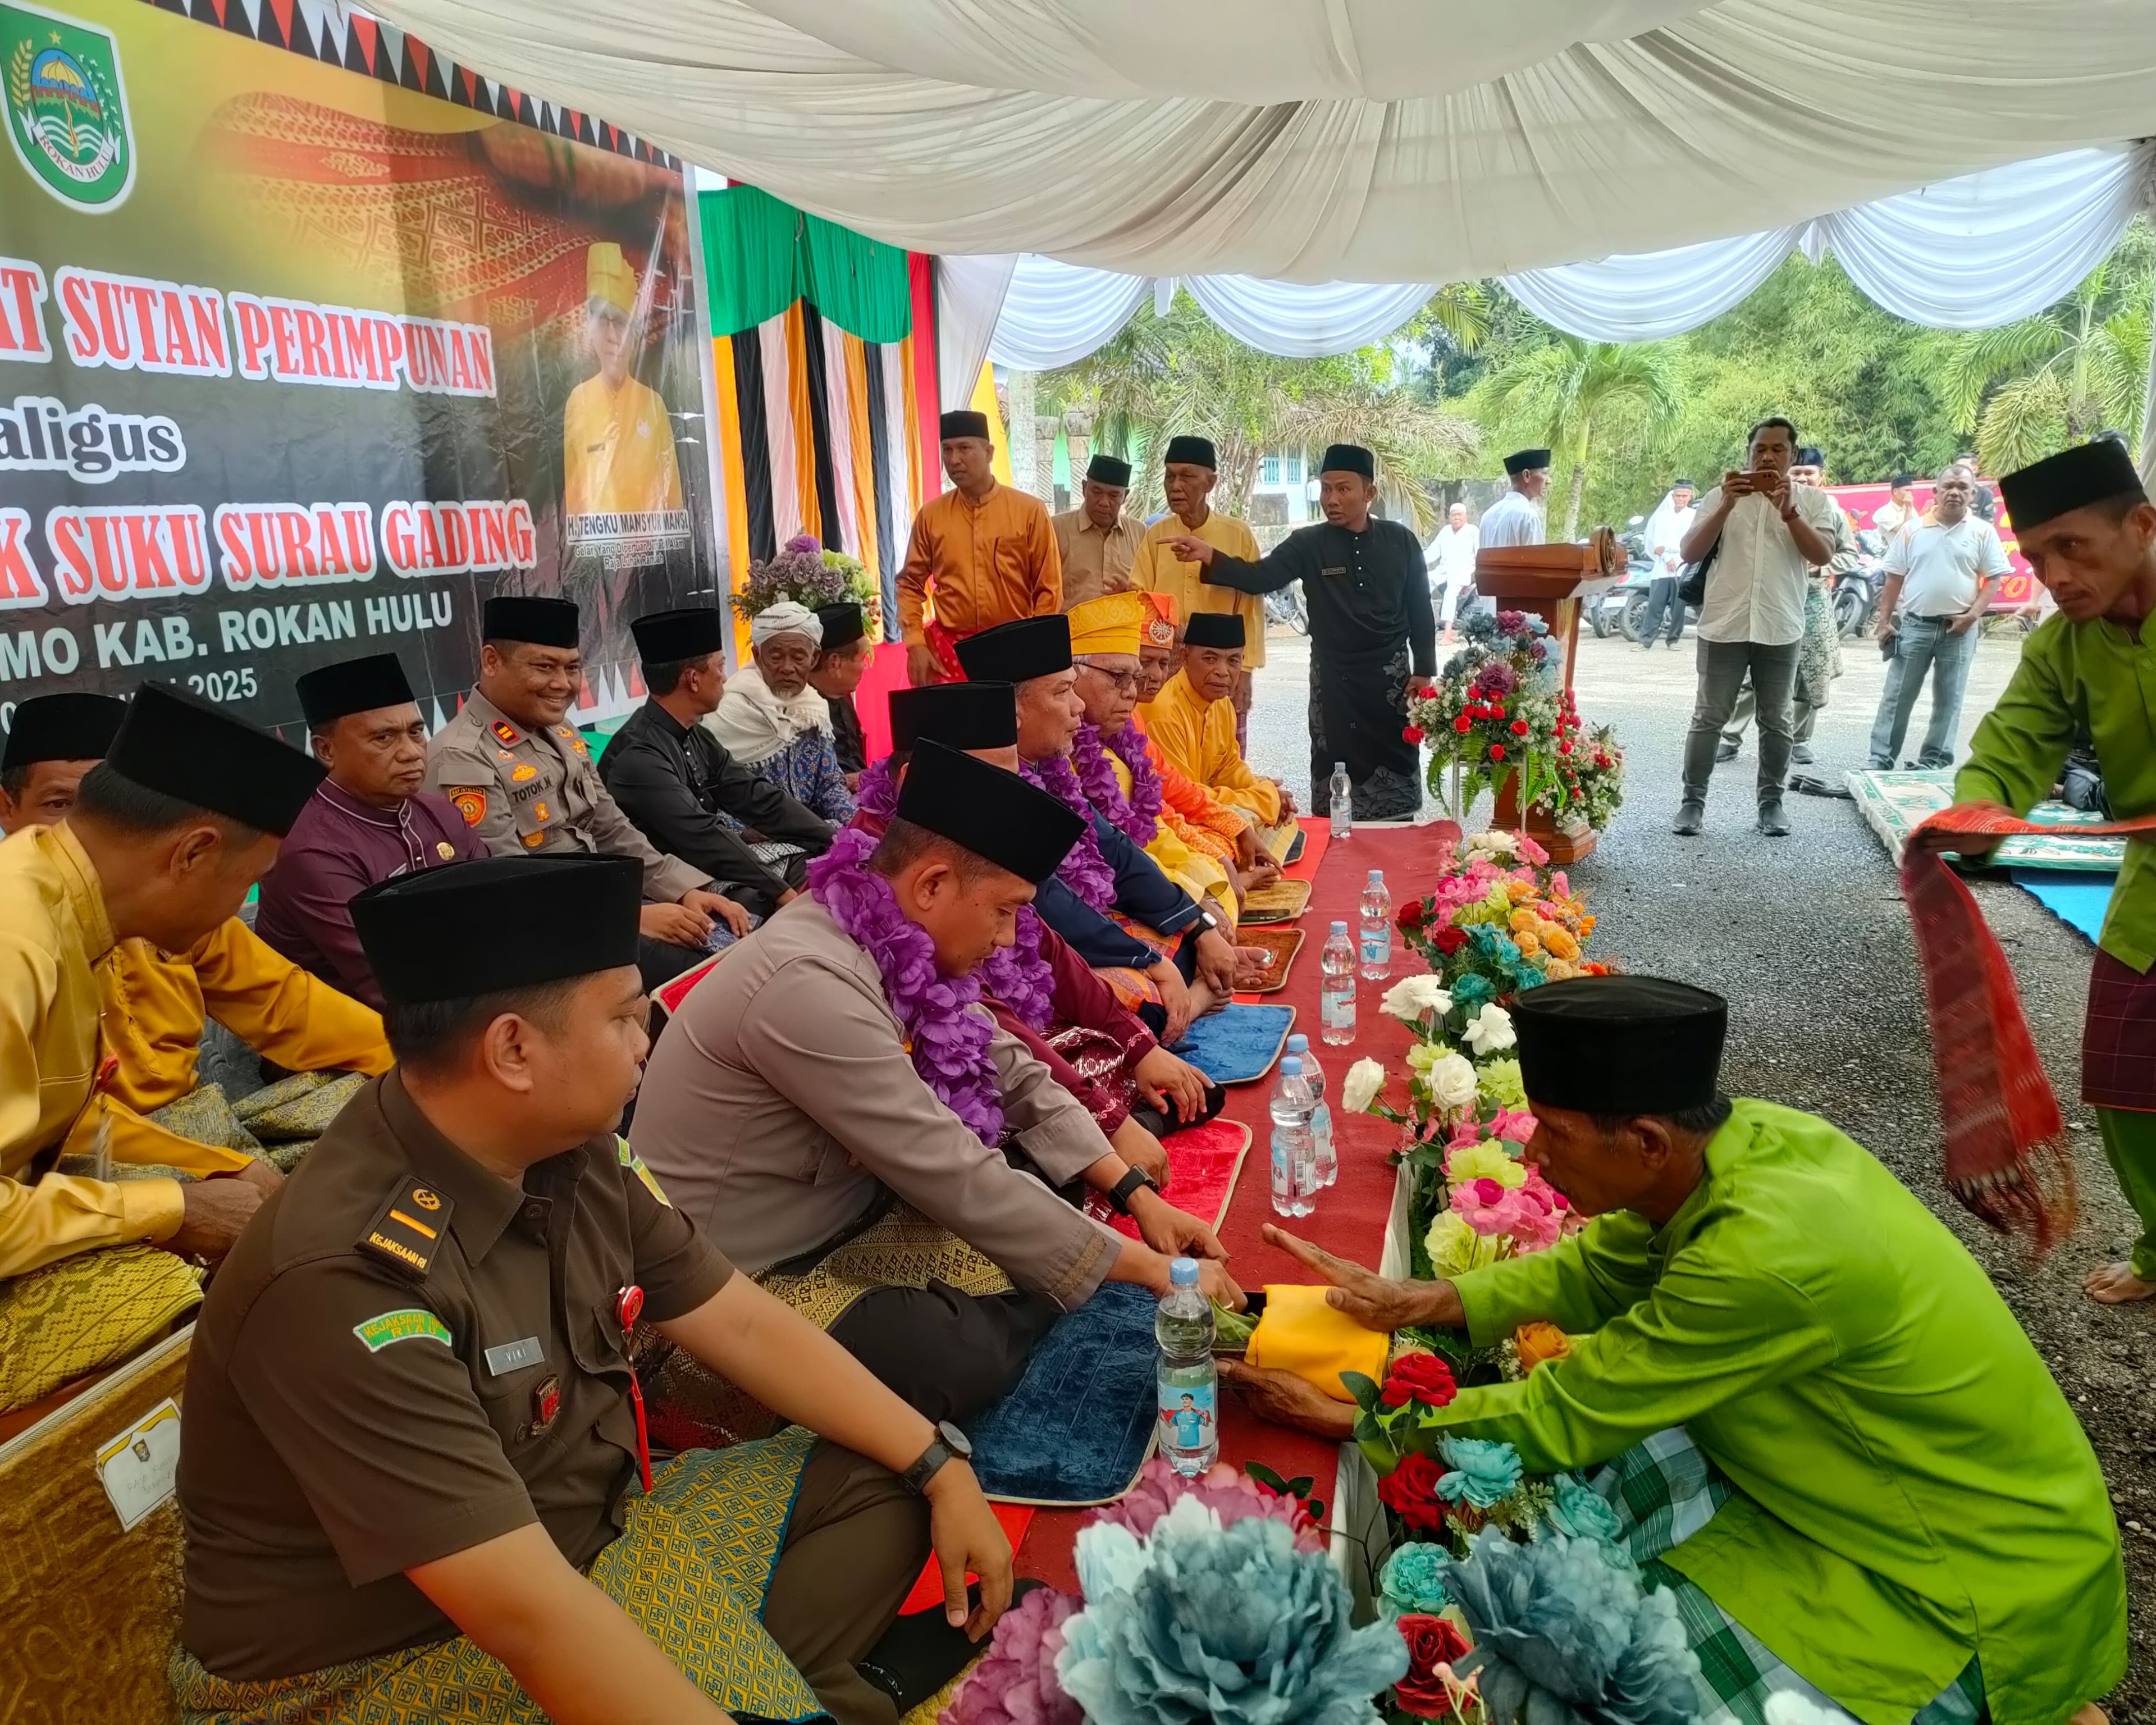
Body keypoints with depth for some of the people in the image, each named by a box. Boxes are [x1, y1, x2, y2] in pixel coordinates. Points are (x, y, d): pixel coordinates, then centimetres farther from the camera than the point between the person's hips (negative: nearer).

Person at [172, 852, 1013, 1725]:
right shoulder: (344, 1278, -31)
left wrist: (942, 1467, -2)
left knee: (876, 1481, 2)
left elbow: (743, 1323, 1)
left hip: (584, 1529, 8)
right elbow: (528, 1618, -33)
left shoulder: (579, 1154, -8)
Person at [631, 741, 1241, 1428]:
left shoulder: (890, 940, -5)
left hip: (842, 1214, 8)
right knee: (968, 1361, -29)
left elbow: (1008, 1074, 6)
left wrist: (1136, 1193, -1)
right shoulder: (810, 983, -31)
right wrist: (1148, 1268, -19)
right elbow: (957, 1182, -28)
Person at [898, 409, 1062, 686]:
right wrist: (915, 644, -2)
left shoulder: (1029, 511, 0)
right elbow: (910, 584, 10)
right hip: (949, 650, 1)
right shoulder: (930, 515, 5)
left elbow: (1049, 588, 1)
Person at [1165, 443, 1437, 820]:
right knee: (1337, 765, 3)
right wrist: (1211, 558, -32)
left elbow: (1420, 610, 4)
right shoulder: (1308, 544, -4)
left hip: (1391, 675, 1)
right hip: (1334, 678, -1)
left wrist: (1423, 671, 0)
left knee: (1397, 761, 8)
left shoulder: (1400, 541, 0)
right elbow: (1260, 577, -16)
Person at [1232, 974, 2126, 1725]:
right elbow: (1594, 1268, 3)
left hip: (1984, 1579, -7)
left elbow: (1559, 1420, -25)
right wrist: (1415, 1302, -7)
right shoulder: (1742, 1136, -12)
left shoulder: (1766, 1256, -35)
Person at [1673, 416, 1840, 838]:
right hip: (1724, 626, -1)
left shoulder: (1813, 500, 6)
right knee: (1709, 718, 1)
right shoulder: (1721, 495, 6)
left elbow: (1824, 555, -6)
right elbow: (1690, 553, -3)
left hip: (1781, 629, 1)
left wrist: (1788, 511, -16)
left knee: (1776, 721, 8)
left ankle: (1771, 803, 16)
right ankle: (1693, 801, 7)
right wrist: (1727, 506, -14)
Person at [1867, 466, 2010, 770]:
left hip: (1959, 629, 0)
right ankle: (1880, 760, 6)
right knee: (1896, 696, 1)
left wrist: (1973, 614, -13)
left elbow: (1993, 579, 0)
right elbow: (1894, 580, 7)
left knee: (1948, 700, 6)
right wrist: (1885, 622, 1)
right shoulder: (1913, 530, 4)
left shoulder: (1983, 532, 2)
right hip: (1914, 625, 0)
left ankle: (1934, 763, 13)